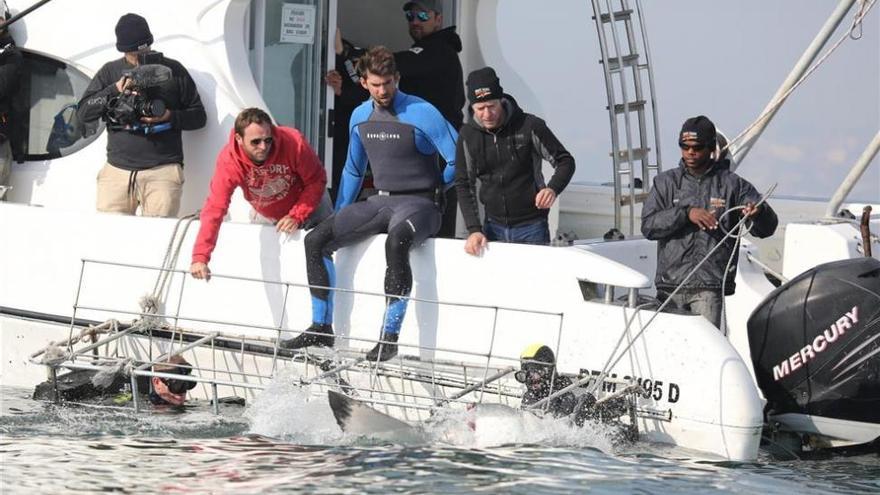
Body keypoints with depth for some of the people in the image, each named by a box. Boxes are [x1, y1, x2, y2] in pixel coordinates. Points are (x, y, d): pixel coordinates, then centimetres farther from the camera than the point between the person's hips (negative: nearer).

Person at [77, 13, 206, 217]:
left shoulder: (172, 70, 9)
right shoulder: (110, 72, 13)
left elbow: (198, 116, 10)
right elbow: (84, 112, 6)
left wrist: (170, 117, -9)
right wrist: (114, 91, -8)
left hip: (163, 171, -2)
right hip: (117, 171, 2)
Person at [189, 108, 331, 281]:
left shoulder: (293, 142, -36)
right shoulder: (228, 161, -35)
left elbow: (316, 181, -22)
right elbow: (214, 208, -39)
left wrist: (297, 216, -32)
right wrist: (200, 257, -48)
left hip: (309, 205, 0)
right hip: (267, 216, 0)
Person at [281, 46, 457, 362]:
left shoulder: (423, 114, -12)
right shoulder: (360, 117, 9)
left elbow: (458, 160, -11)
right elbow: (353, 170, 23)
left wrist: (430, 192, 2)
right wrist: (338, 216, 20)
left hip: (418, 203, -7)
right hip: (380, 202, 7)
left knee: (396, 242, -40)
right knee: (316, 240, -6)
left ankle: (389, 337, -35)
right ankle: (321, 328, 3)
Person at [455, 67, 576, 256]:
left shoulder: (529, 126, -9)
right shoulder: (468, 135, 0)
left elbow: (565, 161, -2)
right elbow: (464, 185, 5)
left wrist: (553, 189, -23)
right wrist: (474, 230, -5)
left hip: (531, 228, -3)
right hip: (494, 228, 3)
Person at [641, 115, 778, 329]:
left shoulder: (732, 184, 6)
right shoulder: (666, 182, 11)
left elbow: (766, 228, 0)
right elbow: (648, 226, -2)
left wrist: (758, 212, -24)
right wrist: (686, 213, -16)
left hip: (709, 286, -3)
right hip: (669, 284, 3)